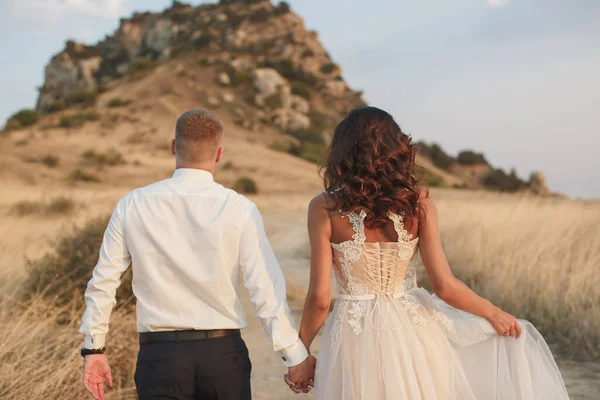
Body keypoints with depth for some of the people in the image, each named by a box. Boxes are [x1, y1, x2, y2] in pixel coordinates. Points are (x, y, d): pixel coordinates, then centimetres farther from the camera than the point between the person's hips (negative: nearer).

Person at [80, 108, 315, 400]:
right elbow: (266, 292, -10)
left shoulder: (132, 206, -3)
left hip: (160, 354, 1)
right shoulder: (240, 210, -8)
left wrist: (94, 347, 13)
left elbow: (103, 283, 2)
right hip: (224, 353, -1)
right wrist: (296, 356, -2)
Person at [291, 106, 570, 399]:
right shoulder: (418, 202, -8)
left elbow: (319, 298, -11)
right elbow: (445, 287, -9)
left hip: (354, 338, 0)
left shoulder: (324, 209, -11)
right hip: (413, 329, 0)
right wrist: (494, 313, 8)